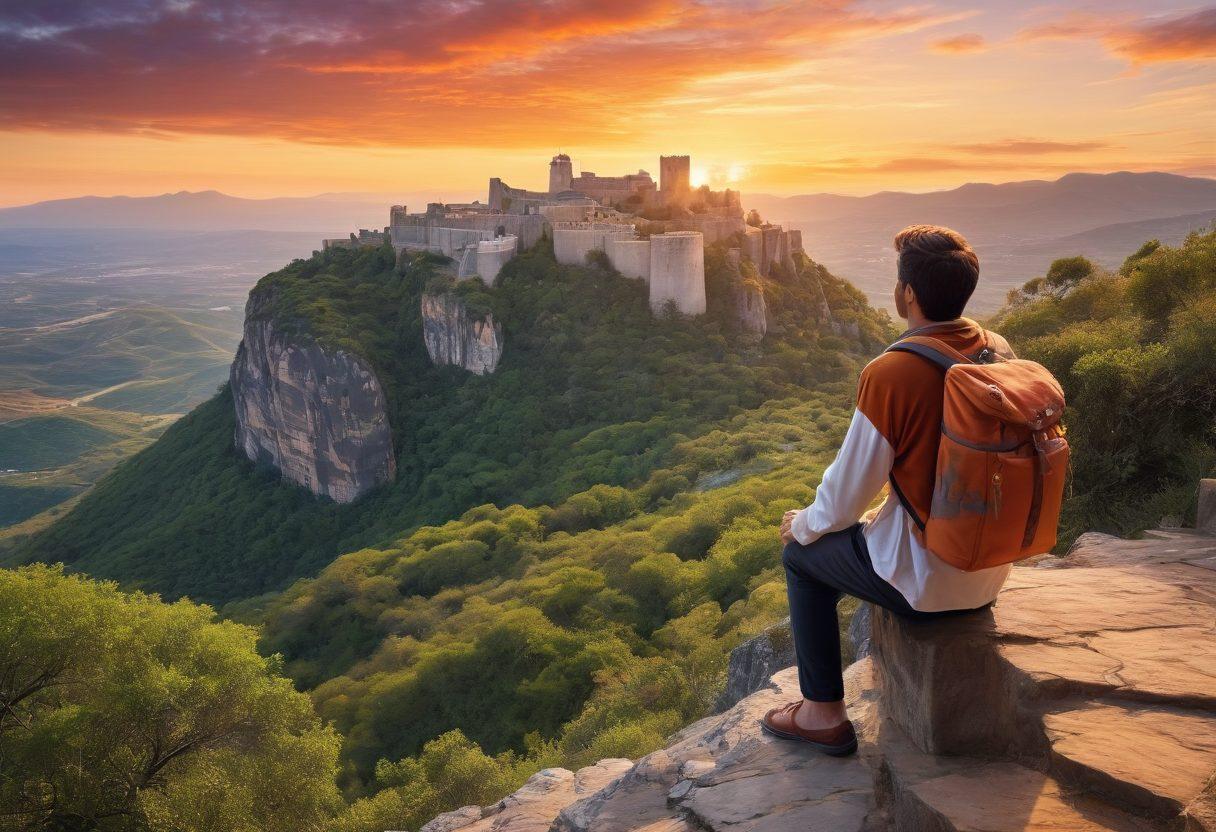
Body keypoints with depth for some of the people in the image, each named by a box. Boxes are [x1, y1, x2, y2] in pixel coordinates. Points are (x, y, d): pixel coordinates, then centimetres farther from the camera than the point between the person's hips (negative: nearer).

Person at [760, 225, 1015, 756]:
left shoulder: (890, 374, -25)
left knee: (802, 555, 16)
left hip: (929, 581, -7)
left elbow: (849, 491, -16)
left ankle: (824, 715, 22)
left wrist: (804, 525, 5)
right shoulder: (999, 351, -3)